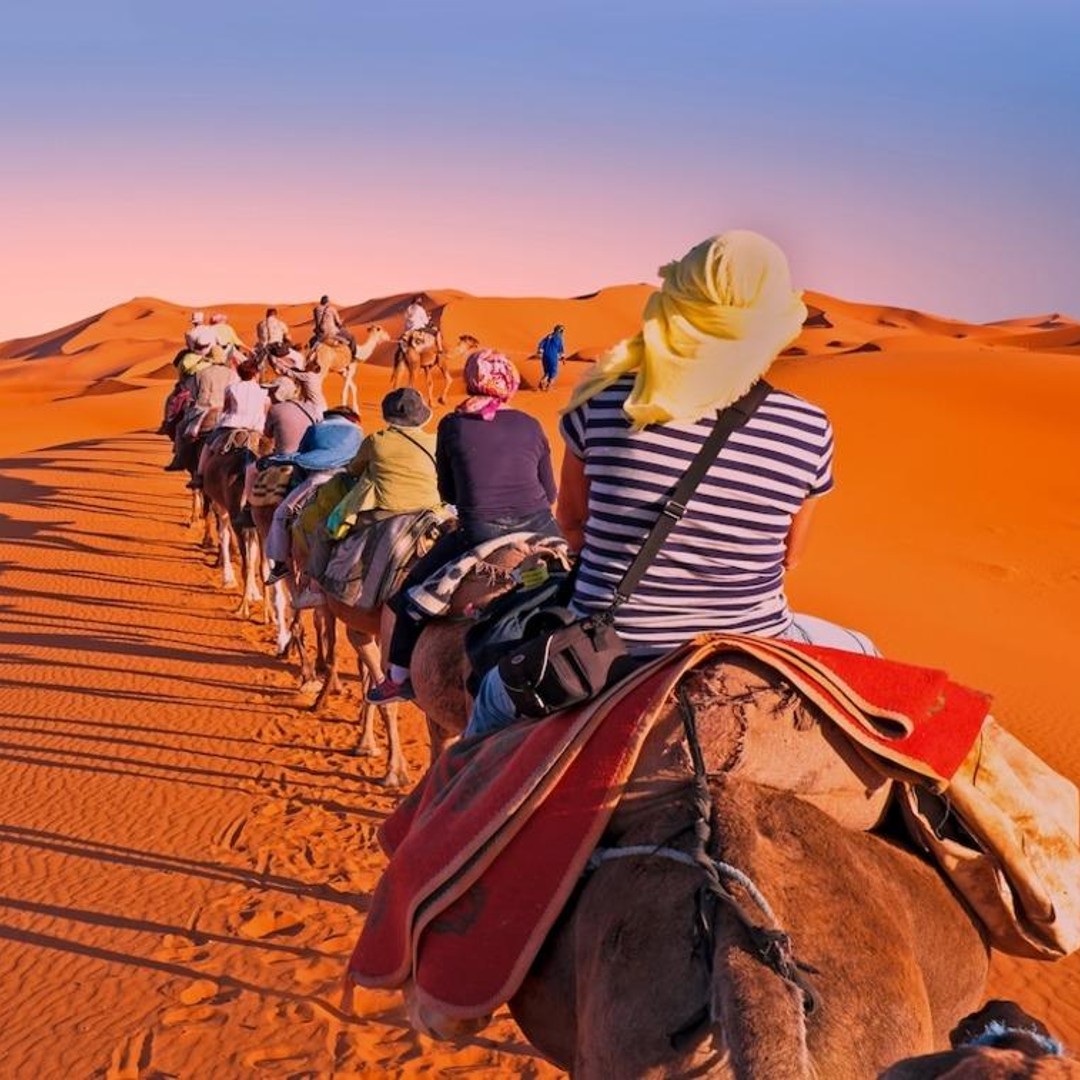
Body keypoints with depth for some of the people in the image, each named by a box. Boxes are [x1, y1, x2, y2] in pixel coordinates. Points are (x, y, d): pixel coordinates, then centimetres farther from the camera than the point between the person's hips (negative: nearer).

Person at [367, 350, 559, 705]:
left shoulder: (452, 425, 6)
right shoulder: (530, 426, 10)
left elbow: (447, 492, 14)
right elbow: (550, 492, 14)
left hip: (480, 534, -2)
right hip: (540, 529, 2)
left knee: (414, 589, 19)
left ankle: (400, 677, 24)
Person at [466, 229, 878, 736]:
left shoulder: (604, 400, -10)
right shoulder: (809, 429, -9)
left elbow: (571, 522, 5)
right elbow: (788, 555, 5)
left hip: (606, 655, 0)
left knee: (495, 692, 31)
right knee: (861, 656, 32)